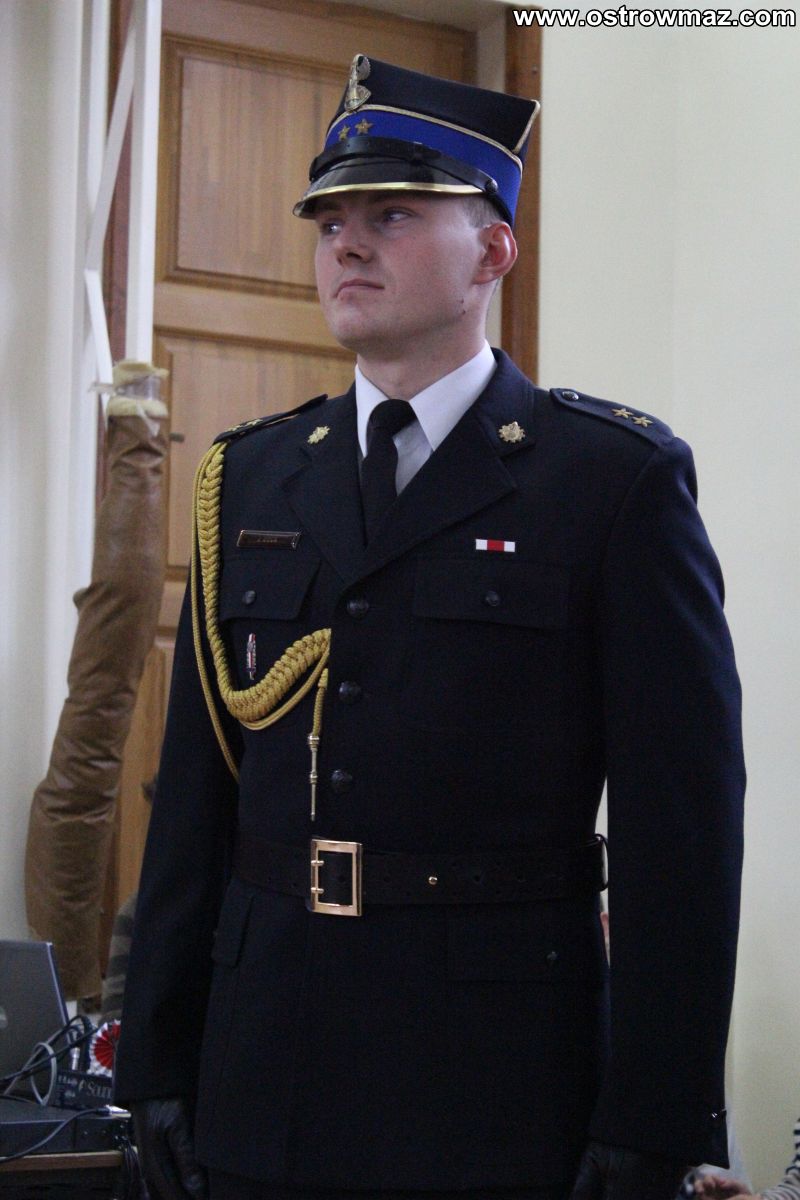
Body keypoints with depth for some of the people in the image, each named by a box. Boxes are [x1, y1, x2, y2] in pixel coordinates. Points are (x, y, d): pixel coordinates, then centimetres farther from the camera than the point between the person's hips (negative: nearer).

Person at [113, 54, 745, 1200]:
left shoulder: (618, 478, -4)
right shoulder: (250, 479, 10)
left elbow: (682, 822, -7)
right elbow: (195, 796, 9)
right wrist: (158, 1068, 6)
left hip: (502, 1103, -4)